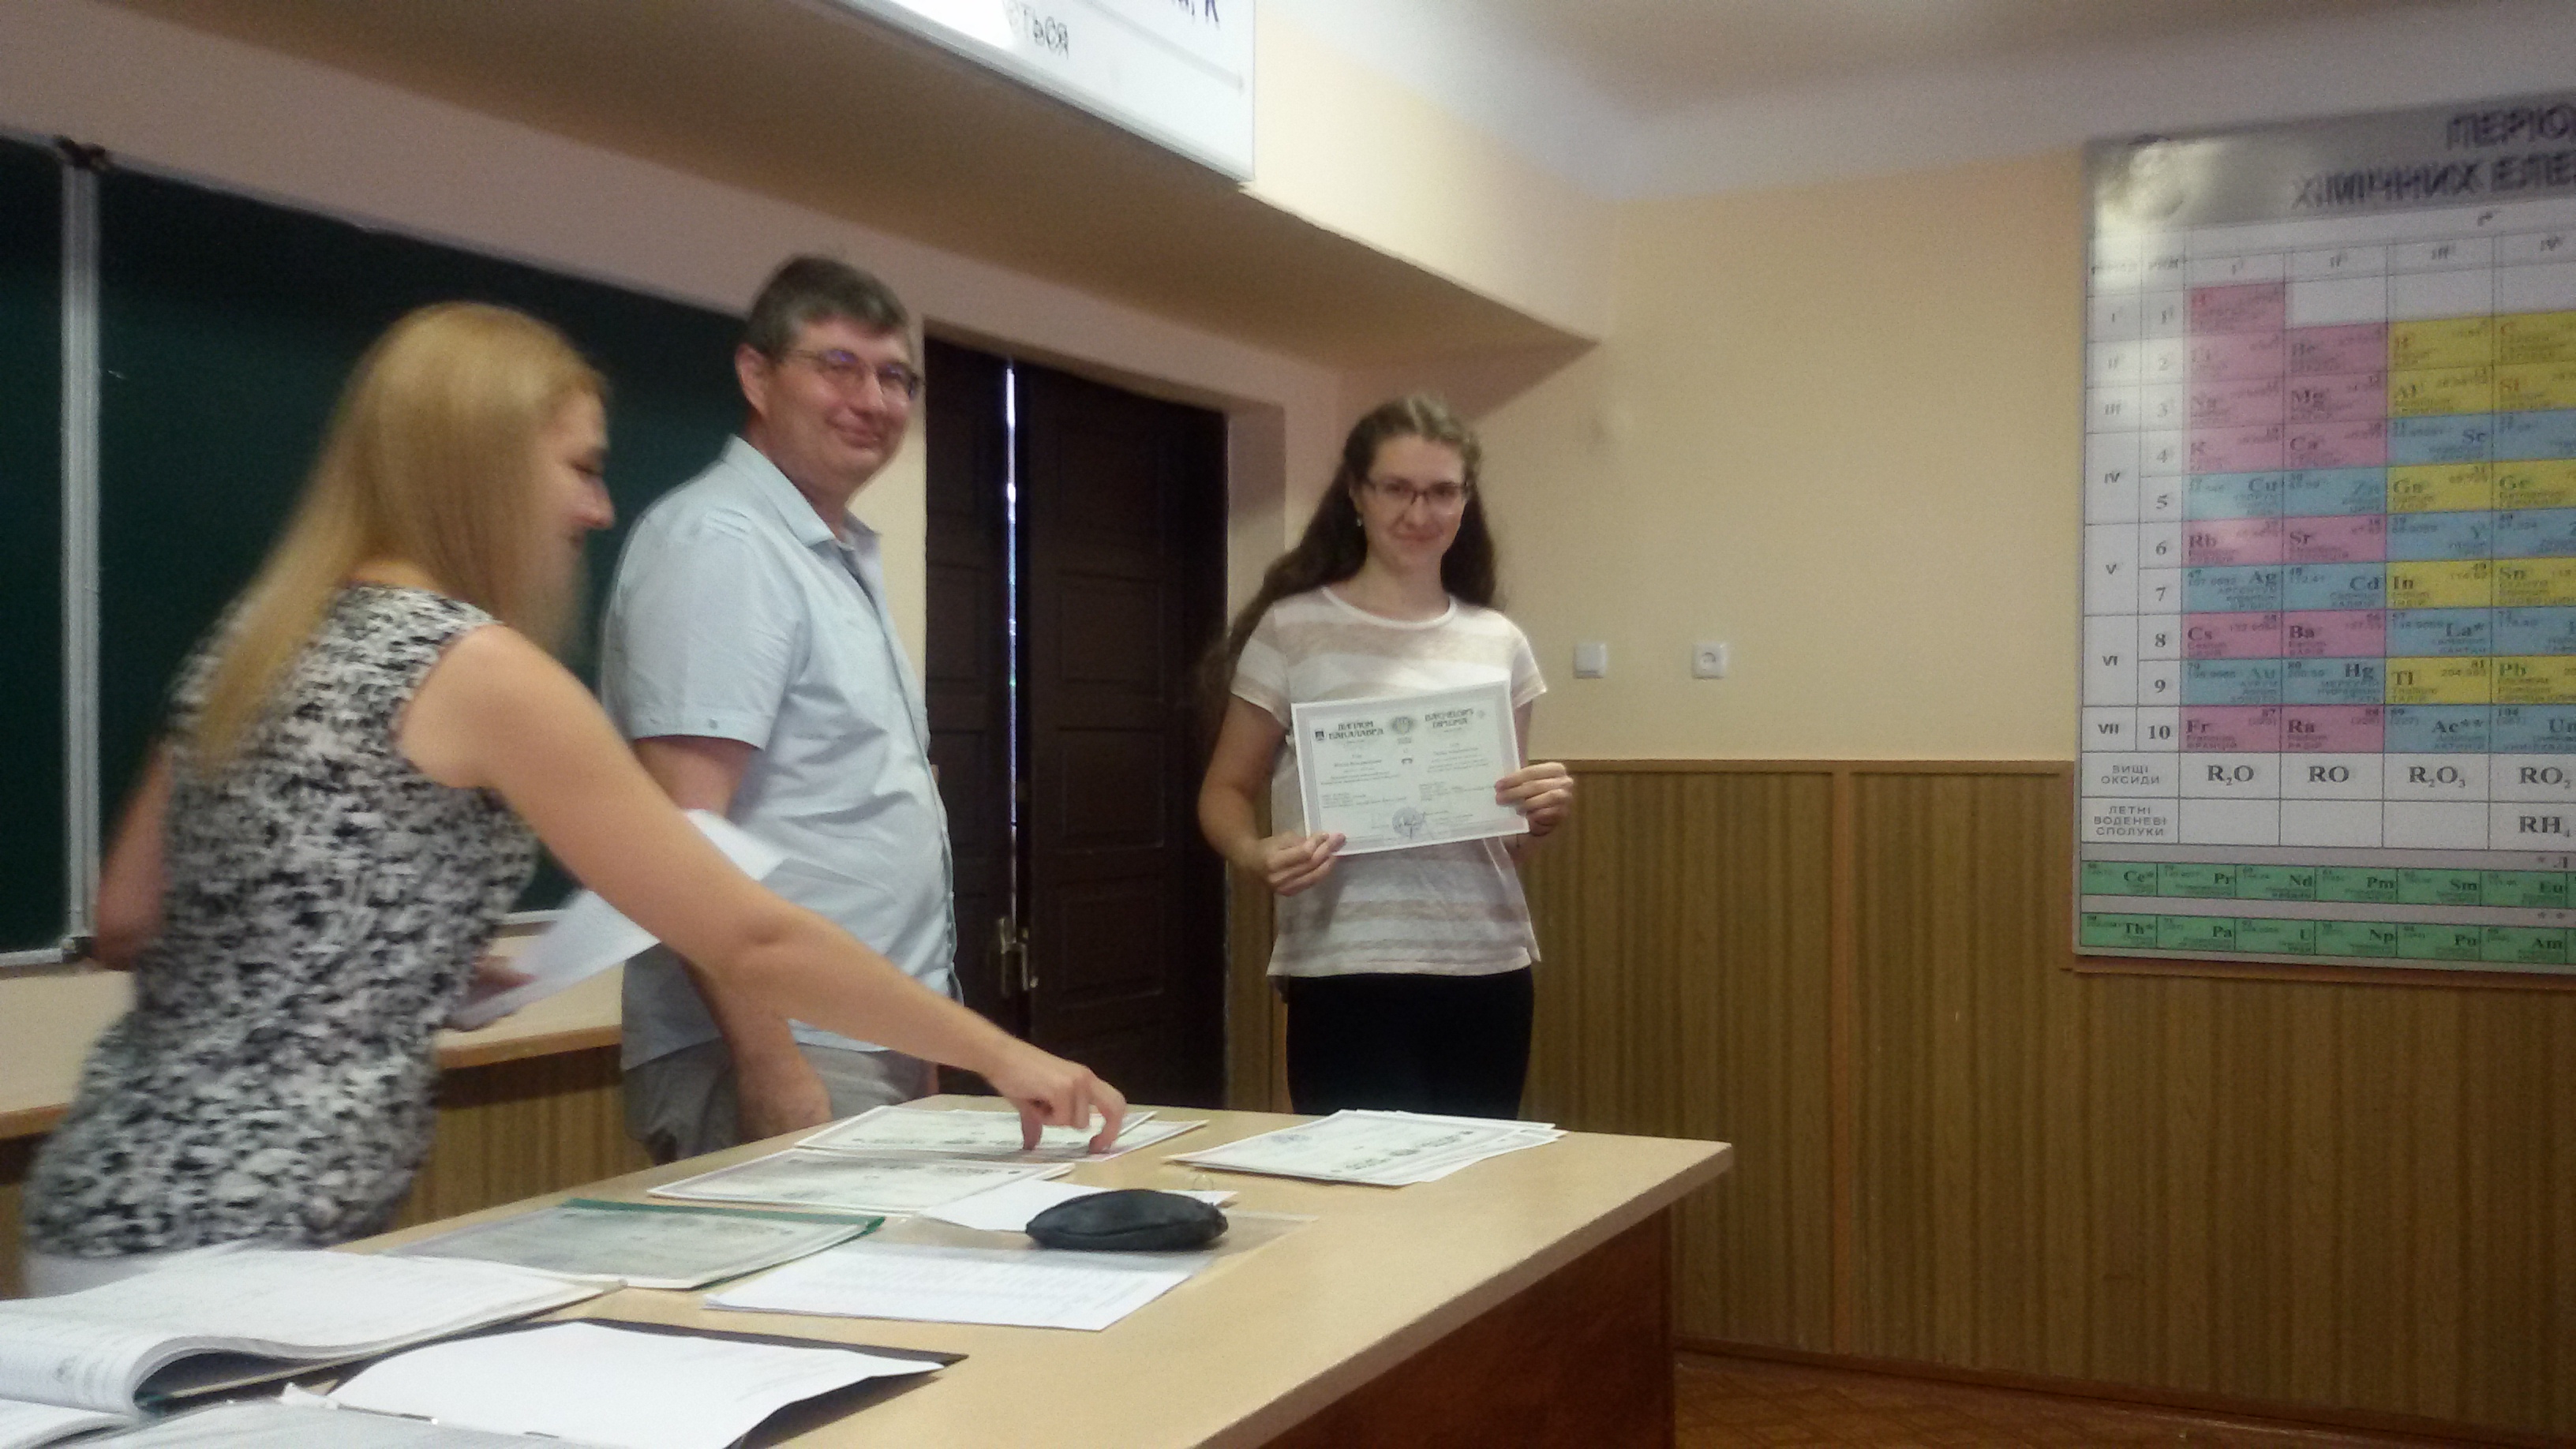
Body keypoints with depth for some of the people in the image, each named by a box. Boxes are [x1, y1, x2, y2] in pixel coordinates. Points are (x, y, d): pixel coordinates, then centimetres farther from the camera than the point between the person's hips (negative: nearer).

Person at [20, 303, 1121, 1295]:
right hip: (239, 1245, -9)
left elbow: (127, 927, 15)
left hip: (130, 1201, 9)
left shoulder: (263, 635, 9)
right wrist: (998, 1054, -6)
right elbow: (750, 941, -15)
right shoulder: (479, 668, -15)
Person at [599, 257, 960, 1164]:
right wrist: (772, 1066, -25)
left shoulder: (844, 556, 16)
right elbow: (681, 831, -21)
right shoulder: (716, 543, -14)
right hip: (786, 1055, -9)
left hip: (880, 1049, 9)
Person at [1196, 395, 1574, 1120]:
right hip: (1348, 969, -4)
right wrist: (1255, 854, -18)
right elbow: (1225, 791, 2)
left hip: (1489, 966, 4)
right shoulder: (1294, 629, -2)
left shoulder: (1499, 644, 9)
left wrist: (1543, 813, -5)